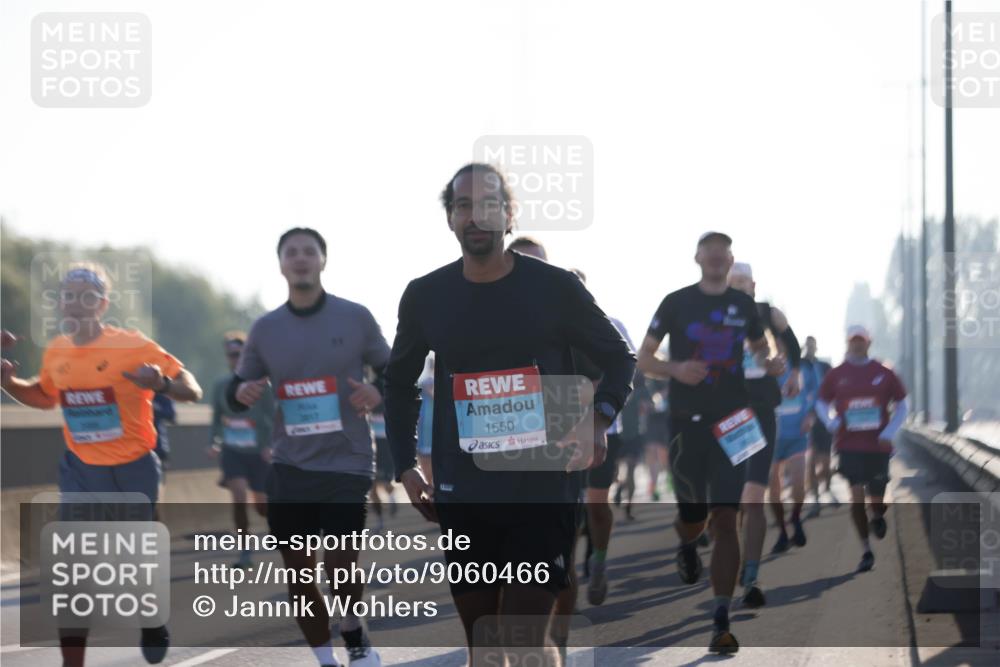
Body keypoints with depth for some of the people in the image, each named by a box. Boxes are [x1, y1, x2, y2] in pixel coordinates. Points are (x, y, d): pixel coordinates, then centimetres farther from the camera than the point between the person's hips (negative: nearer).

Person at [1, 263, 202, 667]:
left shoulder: (133, 347, -16)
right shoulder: (55, 353, 0)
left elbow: (192, 391, -14)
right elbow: (45, 397, 21)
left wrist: (162, 384, -36)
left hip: (134, 470, -3)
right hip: (82, 472, 3)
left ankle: (152, 622, 43)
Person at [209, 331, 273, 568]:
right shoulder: (221, 385, 2)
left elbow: (272, 417, -8)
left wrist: (269, 446, -20)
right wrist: (214, 442, 5)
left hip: (258, 452, -2)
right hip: (231, 451, 2)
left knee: (263, 505, 3)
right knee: (239, 495, -20)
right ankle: (245, 552, -14)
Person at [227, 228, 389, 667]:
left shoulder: (355, 317, -1)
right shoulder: (265, 329, 5)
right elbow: (237, 390, 11)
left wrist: (378, 393, -13)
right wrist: (241, 393, -13)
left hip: (347, 463, -3)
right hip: (290, 465, 3)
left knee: (341, 562, -8)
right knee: (299, 570, 5)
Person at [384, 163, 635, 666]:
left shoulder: (554, 288, -3)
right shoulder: (426, 297, 5)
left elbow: (618, 358, 7)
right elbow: (399, 382, 20)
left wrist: (598, 420, -12)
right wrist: (405, 467, 10)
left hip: (544, 489, -3)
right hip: (462, 496, 3)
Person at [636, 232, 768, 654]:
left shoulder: (744, 306, 7)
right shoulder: (677, 303, 1)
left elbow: (761, 350, 22)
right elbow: (644, 358, 2)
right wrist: (675, 369, -18)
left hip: (731, 424, 1)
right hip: (687, 423, -1)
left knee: (725, 519, -8)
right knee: (693, 515, 8)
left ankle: (721, 622, -9)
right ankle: (687, 547, 49)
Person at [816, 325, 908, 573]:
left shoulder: (884, 374, 1)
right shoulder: (836, 375, 2)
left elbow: (901, 405, 8)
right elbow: (822, 403, 11)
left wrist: (889, 432, -5)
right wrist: (831, 422, -10)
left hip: (877, 445, 1)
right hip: (849, 445, -1)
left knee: (876, 499, 4)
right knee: (856, 495, -10)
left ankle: (877, 516, 44)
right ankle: (866, 551, -2)